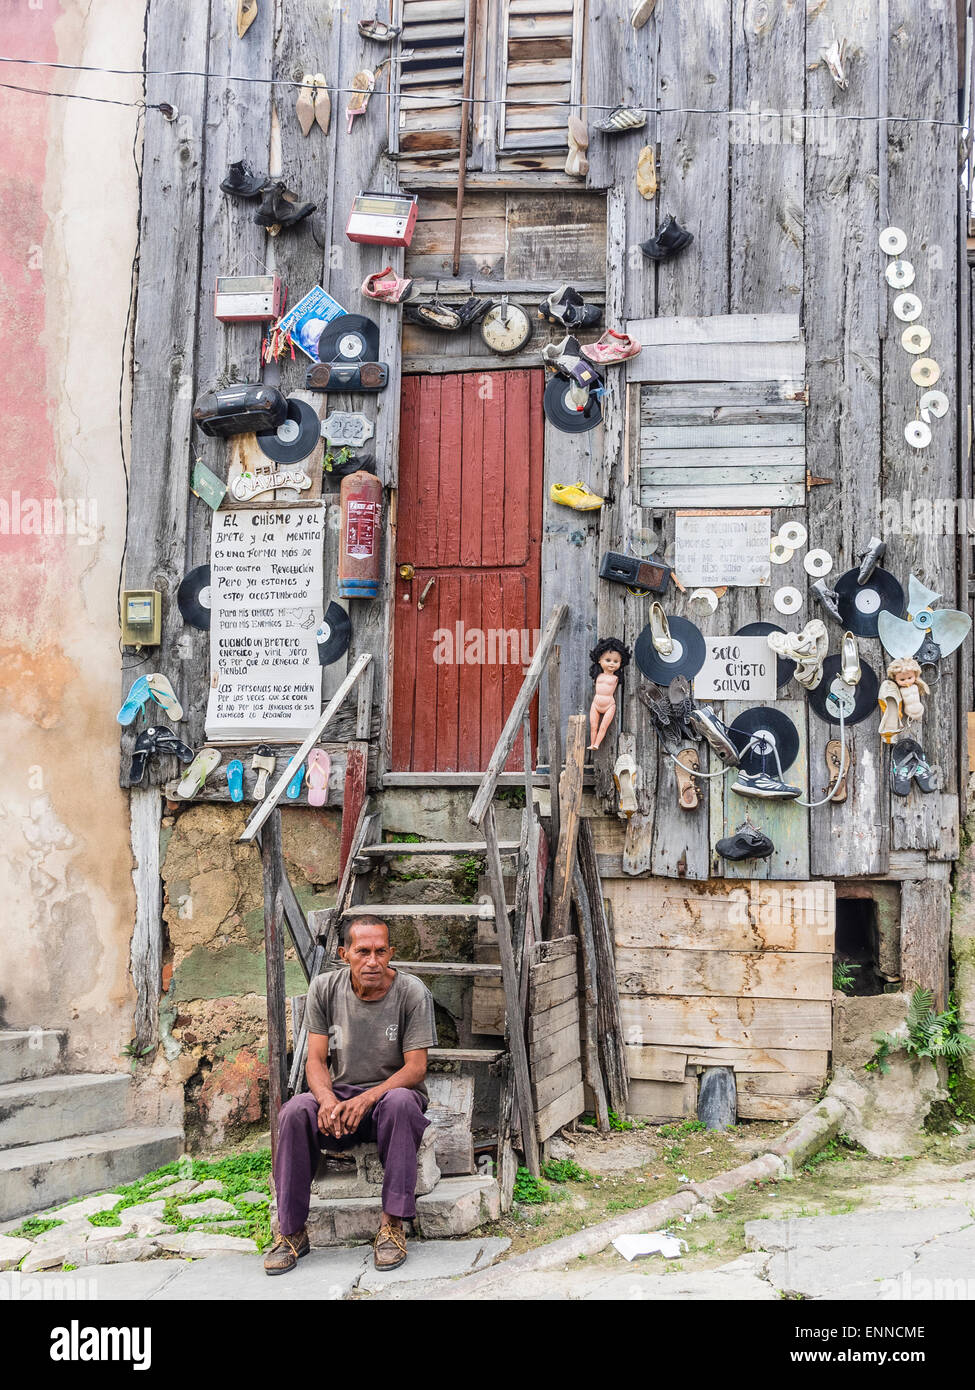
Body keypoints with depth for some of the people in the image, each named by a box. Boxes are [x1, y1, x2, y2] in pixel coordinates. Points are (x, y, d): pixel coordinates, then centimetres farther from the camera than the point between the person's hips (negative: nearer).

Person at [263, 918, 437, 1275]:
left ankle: (393, 1225, -30)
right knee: (295, 1111, -29)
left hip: (391, 1092, -2)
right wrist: (328, 1100, -26)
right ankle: (291, 1231, -19)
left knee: (399, 1101, -37)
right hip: (339, 1094, 2)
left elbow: (415, 1068, -12)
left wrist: (368, 1098, -29)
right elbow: (316, 1060, -4)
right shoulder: (324, 988, -3)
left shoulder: (412, 993, -10)